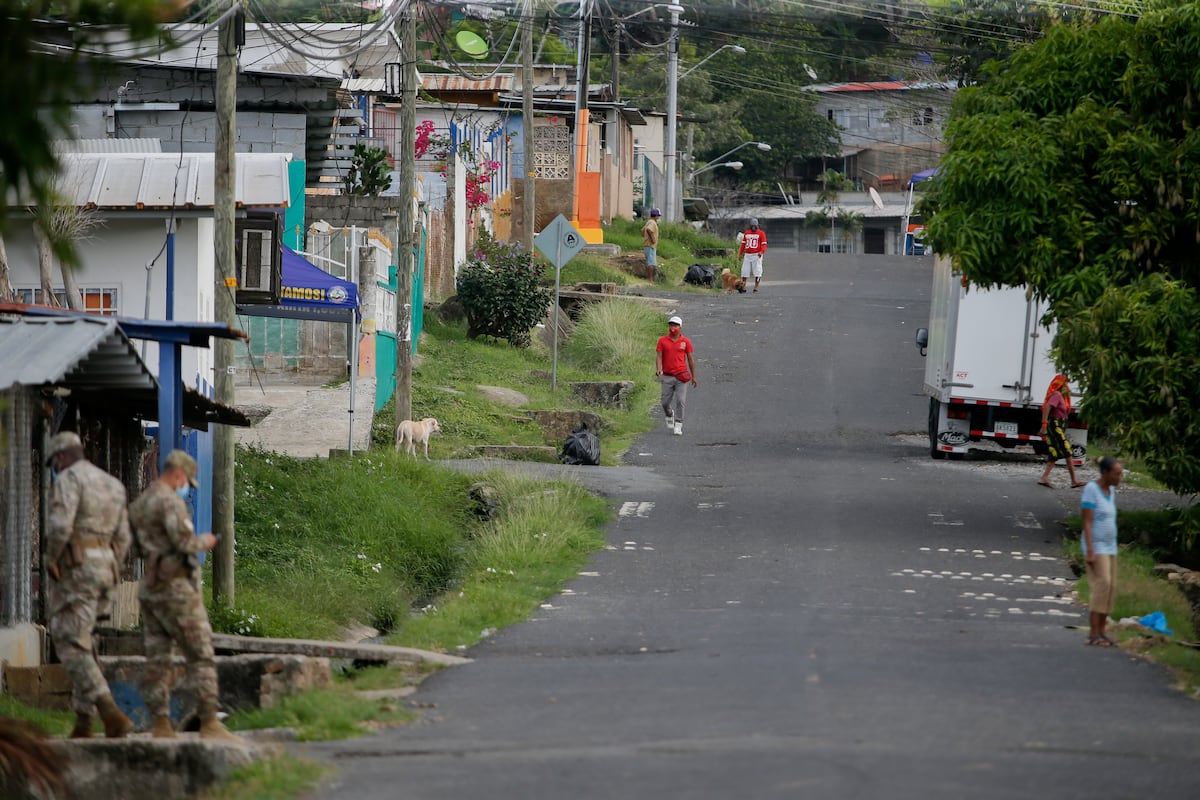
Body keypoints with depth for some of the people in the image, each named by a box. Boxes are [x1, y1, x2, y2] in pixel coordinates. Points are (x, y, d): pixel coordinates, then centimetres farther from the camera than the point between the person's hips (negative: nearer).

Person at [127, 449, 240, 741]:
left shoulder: (138, 505, 15)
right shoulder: (170, 501, -14)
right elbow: (184, 542, -22)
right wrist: (204, 542, -1)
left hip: (150, 587, 9)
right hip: (176, 587, -9)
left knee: (158, 660, 7)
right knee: (202, 657, -6)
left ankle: (161, 726, 5)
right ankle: (209, 723, -11)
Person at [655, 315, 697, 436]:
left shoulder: (686, 341, 3)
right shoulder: (662, 341, 3)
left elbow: (690, 358, 8)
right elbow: (659, 356, -1)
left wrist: (693, 376, 10)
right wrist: (658, 369, -20)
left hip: (681, 376, -1)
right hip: (667, 376, 1)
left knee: (680, 401, -9)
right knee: (665, 402, 5)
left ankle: (678, 426, -5)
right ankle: (669, 415, 37)